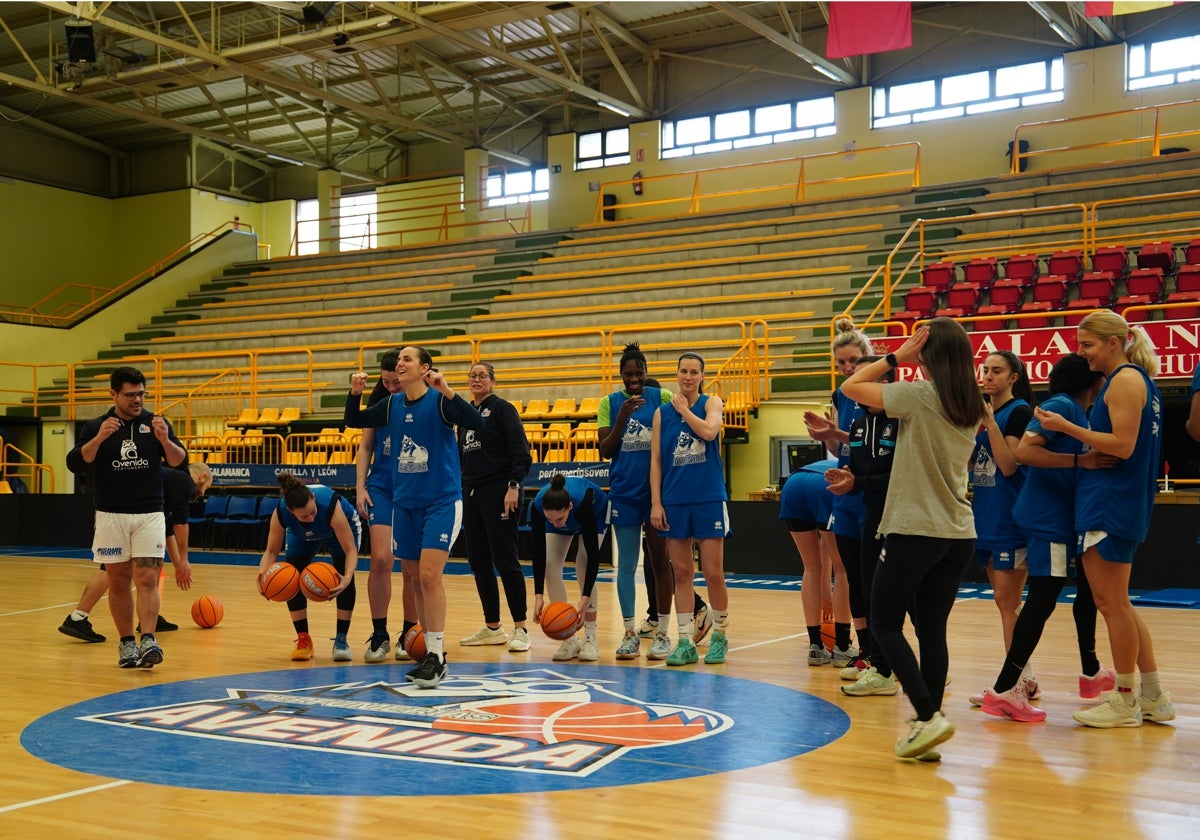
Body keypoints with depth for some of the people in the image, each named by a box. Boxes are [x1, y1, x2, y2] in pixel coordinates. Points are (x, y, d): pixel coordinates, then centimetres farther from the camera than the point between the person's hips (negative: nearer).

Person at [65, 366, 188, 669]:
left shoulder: (156, 423, 3)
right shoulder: (94, 427, 3)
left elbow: (180, 461, -3)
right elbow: (75, 464, -9)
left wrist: (165, 440, -22)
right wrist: (99, 438, -23)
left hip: (150, 515, 0)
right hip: (111, 516, 1)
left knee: (147, 579, -9)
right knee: (119, 581, 6)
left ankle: (148, 641, -15)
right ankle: (126, 643, 14)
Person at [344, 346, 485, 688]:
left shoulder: (439, 401, -11)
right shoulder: (392, 404, 7)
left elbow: (477, 423, -25)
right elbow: (354, 421, 17)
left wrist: (448, 393, -36)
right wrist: (355, 393, -1)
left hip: (441, 501, -6)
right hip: (404, 502, 6)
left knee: (429, 575, -14)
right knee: (417, 579, 9)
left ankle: (437, 656, -6)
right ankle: (432, 651, 19)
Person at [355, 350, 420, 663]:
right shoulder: (379, 402, 4)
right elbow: (365, 447, 10)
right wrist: (360, 487, 3)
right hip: (382, 488, 2)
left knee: (411, 569, 6)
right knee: (381, 560, -10)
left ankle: (408, 635, 20)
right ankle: (379, 635, 2)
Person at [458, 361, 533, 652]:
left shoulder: (502, 408, -3)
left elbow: (520, 451, -10)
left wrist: (514, 486, -19)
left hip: (499, 494, -7)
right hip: (471, 494, 7)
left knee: (505, 560, -8)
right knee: (479, 563, 8)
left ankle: (520, 629, -2)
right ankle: (492, 628, 18)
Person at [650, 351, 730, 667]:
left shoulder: (711, 403, 2)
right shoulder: (662, 412, 8)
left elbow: (709, 431, -20)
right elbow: (655, 460, 6)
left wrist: (683, 408, -8)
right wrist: (656, 503, -1)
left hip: (709, 499, -2)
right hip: (674, 500, 3)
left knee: (713, 573, -1)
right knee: (681, 573, 5)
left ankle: (720, 635, 16)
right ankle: (686, 642, 12)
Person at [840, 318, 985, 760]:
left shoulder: (918, 395, -12)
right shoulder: (973, 406, 8)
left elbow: (851, 386, -4)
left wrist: (896, 357, 0)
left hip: (914, 530, -6)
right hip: (958, 533, 7)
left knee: (885, 625, 3)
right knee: (933, 630, 10)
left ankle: (928, 716, -9)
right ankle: (929, 723, 11)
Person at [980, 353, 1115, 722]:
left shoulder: (1079, 412, 15)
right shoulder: (1062, 405, -12)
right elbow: (1024, 451, -25)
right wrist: (1081, 460, -29)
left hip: (1066, 517, 10)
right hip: (1049, 519, -10)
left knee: (1088, 588, 21)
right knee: (1043, 600, -12)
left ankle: (1090, 671, 38)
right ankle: (1004, 689, -12)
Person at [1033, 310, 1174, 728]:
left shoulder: (1125, 380, -12)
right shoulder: (1139, 380, 17)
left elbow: (1122, 445, -20)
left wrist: (1067, 427, -18)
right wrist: (1071, 432, 11)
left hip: (1111, 505, -10)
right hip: (1115, 504, 10)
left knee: (1112, 603, -2)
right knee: (1118, 604, 14)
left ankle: (1125, 702, 7)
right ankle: (1153, 697, 19)